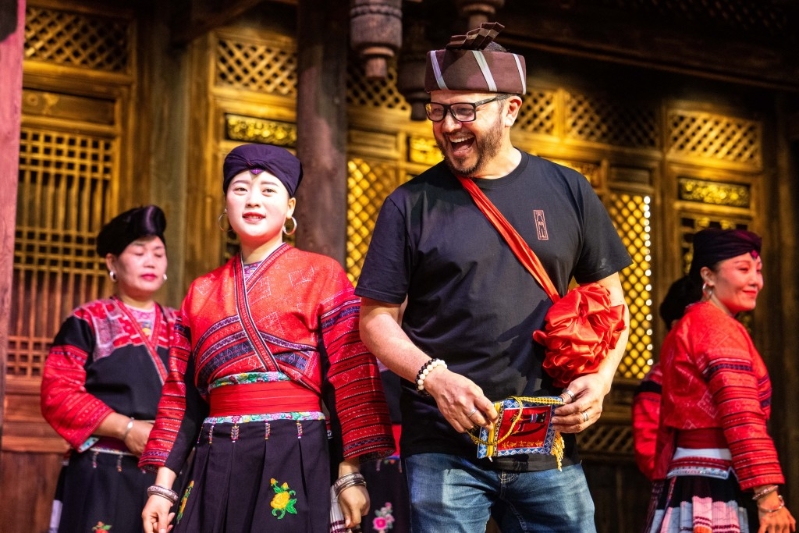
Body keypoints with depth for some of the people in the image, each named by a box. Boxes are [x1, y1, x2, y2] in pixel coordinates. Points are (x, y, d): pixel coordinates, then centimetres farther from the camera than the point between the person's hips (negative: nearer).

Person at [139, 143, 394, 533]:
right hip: (216, 467, 3)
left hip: (297, 462, -3)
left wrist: (350, 475, -11)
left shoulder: (321, 275, 3)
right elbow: (182, 395, 13)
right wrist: (163, 485, 5)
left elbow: (351, 378, -3)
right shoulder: (202, 292, 14)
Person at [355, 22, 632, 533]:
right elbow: (376, 317, 3)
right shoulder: (412, 204, 2)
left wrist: (602, 377, -5)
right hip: (443, 447, -1)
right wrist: (433, 377, -14)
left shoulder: (567, 191, 8)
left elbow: (610, 299, 13)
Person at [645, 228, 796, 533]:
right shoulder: (720, 328, -9)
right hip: (711, 488, -10)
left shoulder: (687, 328, 21)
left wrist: (667, 483, 21)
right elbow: (742, 418, -19)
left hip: (686, 482, 10)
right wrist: (768, 496, -24)